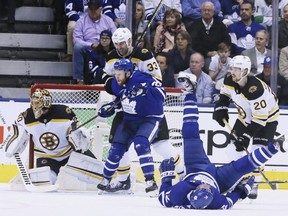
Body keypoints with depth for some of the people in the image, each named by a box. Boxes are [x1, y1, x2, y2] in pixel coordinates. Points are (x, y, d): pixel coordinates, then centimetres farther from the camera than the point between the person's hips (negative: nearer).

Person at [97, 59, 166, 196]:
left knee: (140, 144, -30)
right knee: (116, 148, 3)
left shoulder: (141, 79, -25)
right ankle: (106, 179, 26)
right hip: (130, 119, 6)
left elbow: (161, 94, -32)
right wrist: (109, 107, 2)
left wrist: (145, 89, -46)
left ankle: (150, 181, -25)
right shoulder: (116, 84, -3)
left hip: (150, 118, -6)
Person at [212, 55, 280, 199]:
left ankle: (253, 185, -3)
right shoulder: (230, 80, -17)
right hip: (245, 118, 7)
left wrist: (246, 136, -35)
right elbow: (225, 93, 9)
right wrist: (220, 109, -8)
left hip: (267, 119, -7)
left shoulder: (256, 89, -39)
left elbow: (260, 119, -35)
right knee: (233, 149, 1)